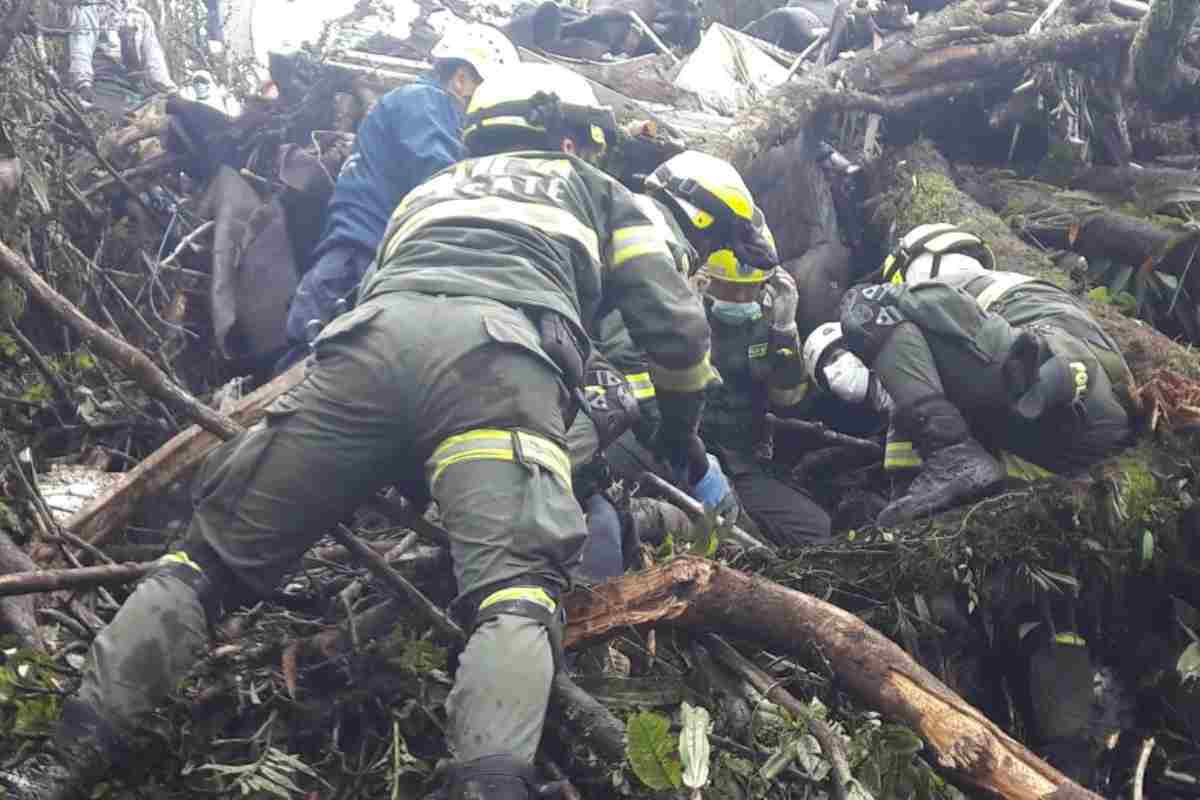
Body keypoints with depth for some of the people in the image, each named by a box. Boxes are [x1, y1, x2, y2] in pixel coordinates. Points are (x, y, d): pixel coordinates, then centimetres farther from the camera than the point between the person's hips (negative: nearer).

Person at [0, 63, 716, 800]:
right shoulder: (600, 191, 35)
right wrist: (682, 431, 43)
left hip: (370, 338, 3)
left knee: (214, 555, 8)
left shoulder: (429, 191, 45)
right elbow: (676, 323, 26)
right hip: (501, 355, -3)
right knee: (517, 593, -17)